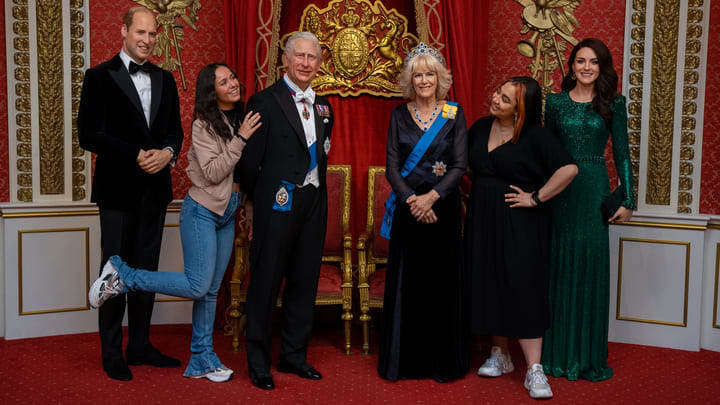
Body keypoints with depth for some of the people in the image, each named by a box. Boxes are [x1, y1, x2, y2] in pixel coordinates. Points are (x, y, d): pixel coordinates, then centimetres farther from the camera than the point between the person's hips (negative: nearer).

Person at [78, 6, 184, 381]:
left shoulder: (164, 79, 12)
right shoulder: (100, 77, -4)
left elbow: (175, 129, 13)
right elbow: (88, 135, -10)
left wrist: (167, 152, -9)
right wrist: (137, 156, -18)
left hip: (155, 188, 5)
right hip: (118, 189, -5)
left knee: (146, 270, 11)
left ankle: (140, 346, 22)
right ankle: (112, 353, 14)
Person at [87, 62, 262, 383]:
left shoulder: (240, 120, 10)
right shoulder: (204, 125, -11)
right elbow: (213, 173, -19)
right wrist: (240, 139, -20)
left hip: (226, 216, 7)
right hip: (202, 212, -7)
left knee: (211, 290, 8)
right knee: (198, 285, -15)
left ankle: (201, 361, 15)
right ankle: (121, 275, -2)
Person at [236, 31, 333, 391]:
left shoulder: (323, 107, 14)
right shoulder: (265, 102, -6)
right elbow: (250, 161, -5)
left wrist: (314, 192, 13)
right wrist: (259, 200, 3)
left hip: (313, 204, 6)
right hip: (279, 203, -6)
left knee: (304, 281, 12)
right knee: (266, 282, 1)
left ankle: (294, 355, 26)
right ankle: (258, 363, 13)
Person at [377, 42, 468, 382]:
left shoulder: (454, 114, 2)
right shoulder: (399, 115, 6)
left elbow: (460, 165, -3)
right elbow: (391, 166, 1)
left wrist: (431, 196, -15)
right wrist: (411, 199, -13)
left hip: (443, 205, -1)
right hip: (408, 207, 1)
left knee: (442, 280, 2)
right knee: (406, 282, 3)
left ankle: (443, 361, 14)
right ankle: (405, 360, 14)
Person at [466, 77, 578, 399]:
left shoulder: (535, 136, -12)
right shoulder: (481, 127, 7)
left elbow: (569, 169, -21)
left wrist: (536, 198, -17)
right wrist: (477, 192, 8)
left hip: (520, 225, -6)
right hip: (483, 221, 6)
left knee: (521, 289, -7)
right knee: (490, 287, 10)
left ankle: (534, 370, -2)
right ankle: (499, 355, 26)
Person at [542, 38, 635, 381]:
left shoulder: (613, 104, 2)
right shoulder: (556, 102, 5)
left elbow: (622, 153, 3)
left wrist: (627, 200, -1)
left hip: (595, 189, -1)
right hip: (559, 190, 1)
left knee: (591, 265, 1)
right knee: (560, 265, 4)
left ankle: (587, 354, 14)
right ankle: (559, 350, 16)